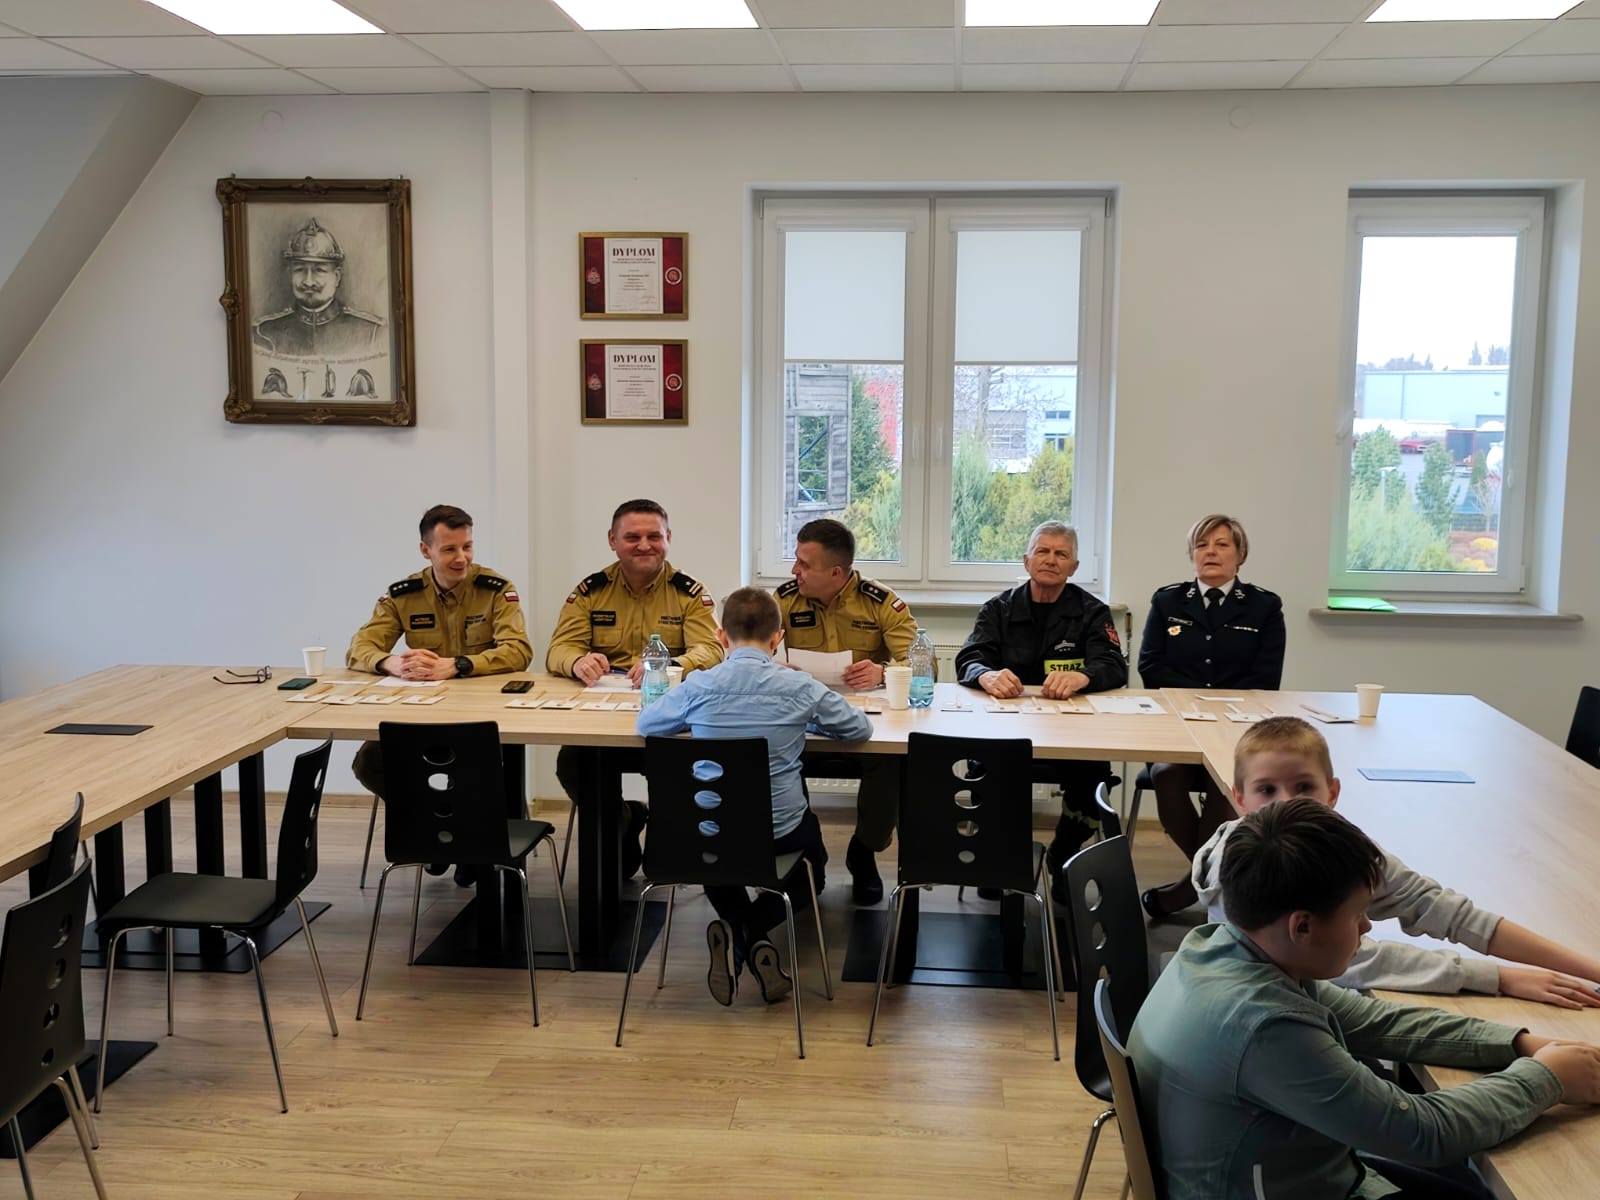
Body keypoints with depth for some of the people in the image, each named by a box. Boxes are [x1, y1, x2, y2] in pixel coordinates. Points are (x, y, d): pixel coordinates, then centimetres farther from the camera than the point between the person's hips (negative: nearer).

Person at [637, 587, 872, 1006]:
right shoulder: (801, 688, -11)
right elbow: (860, 728, 3)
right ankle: (755, 927, 4)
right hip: (782, 833, -1)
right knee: (812, 861, 32)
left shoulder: (698, 686, -9)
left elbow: (645, 724, 8)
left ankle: (734, 929, 9)